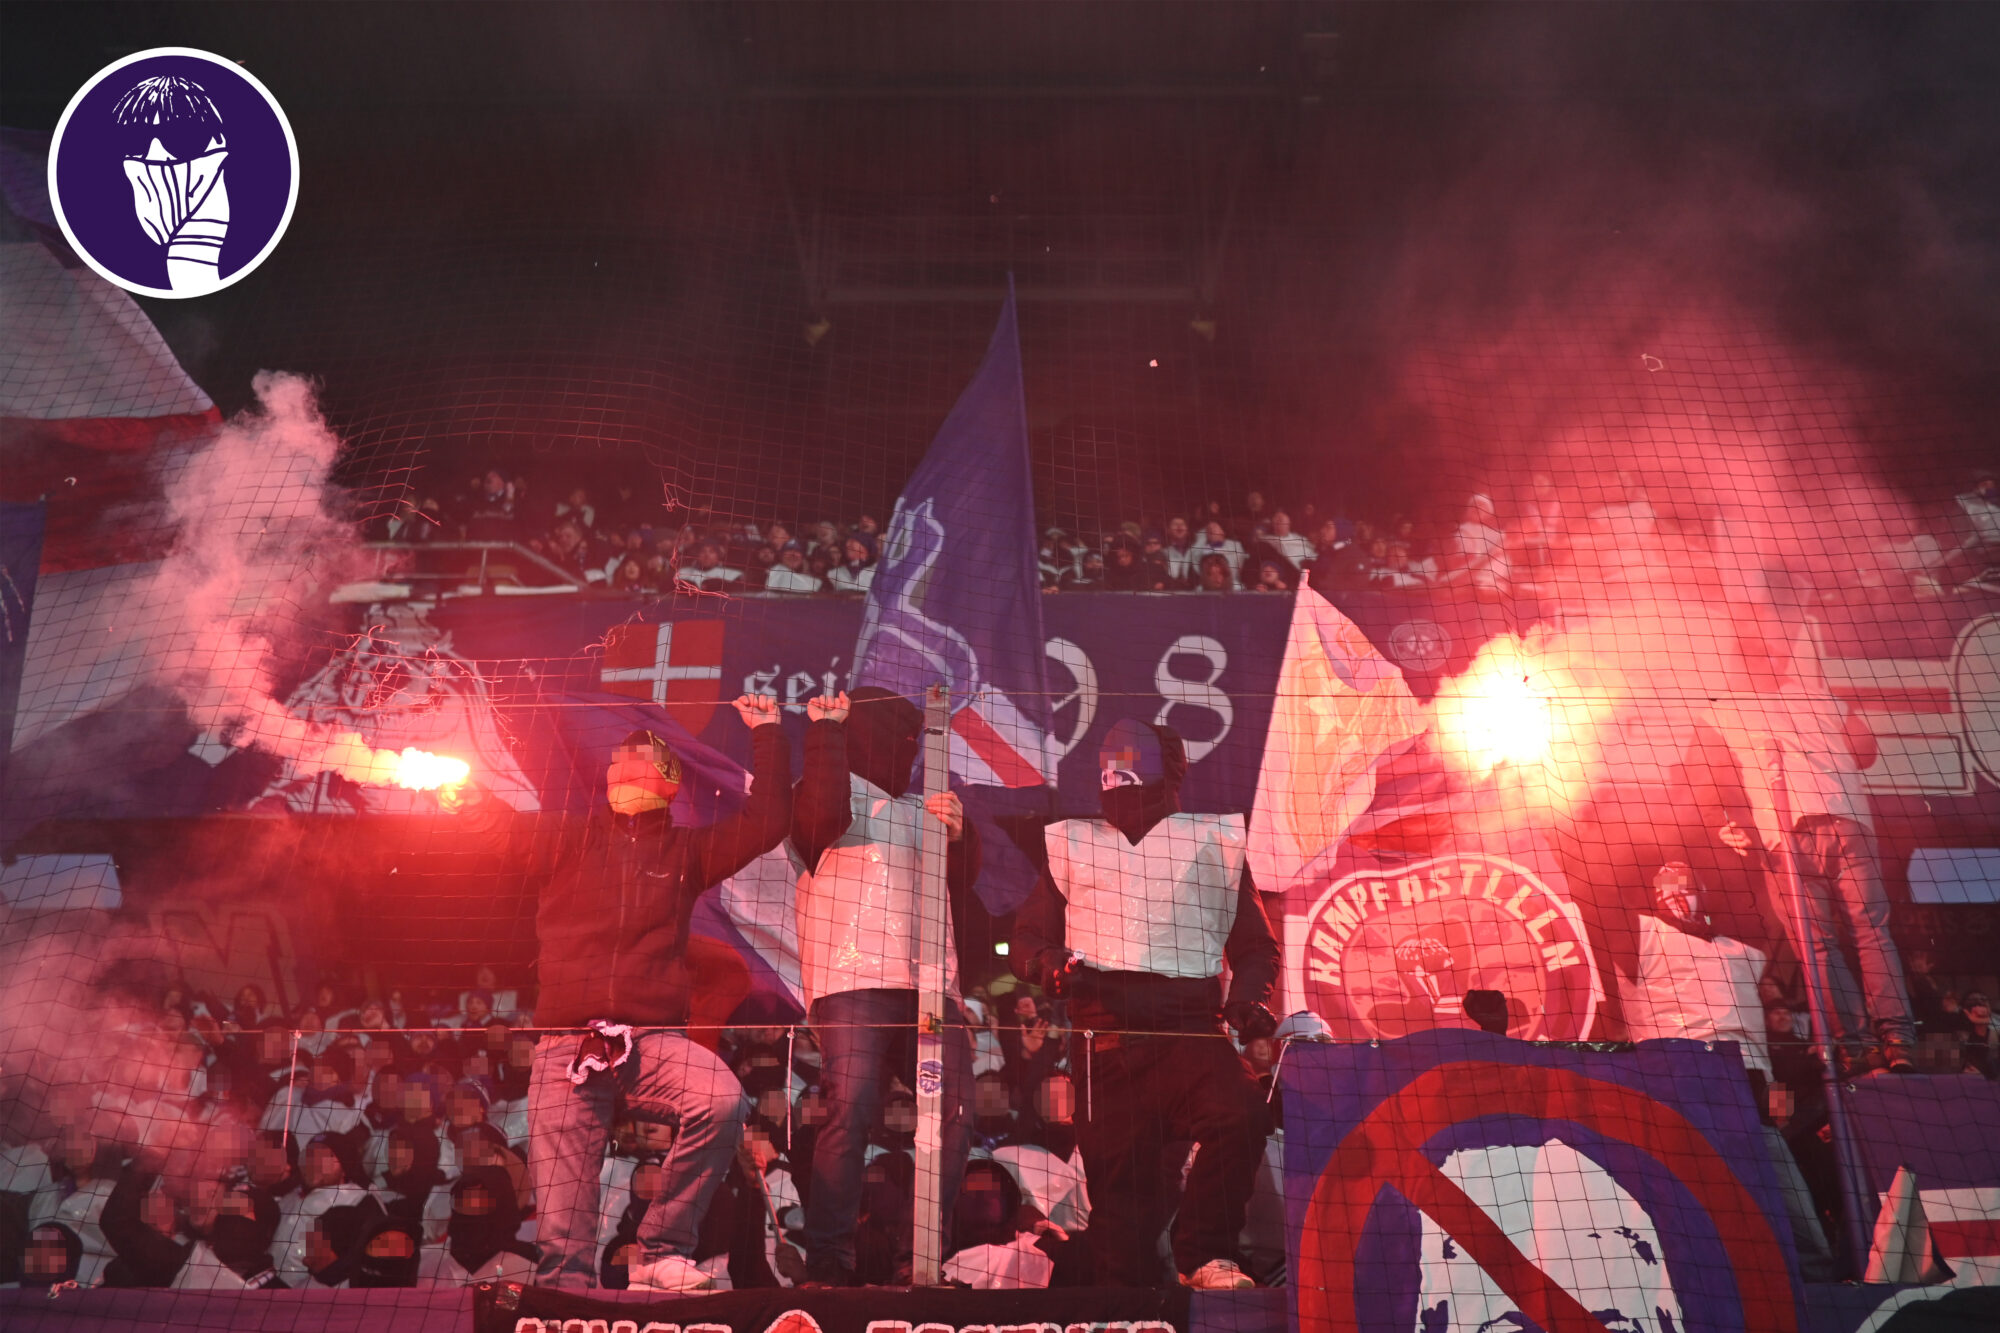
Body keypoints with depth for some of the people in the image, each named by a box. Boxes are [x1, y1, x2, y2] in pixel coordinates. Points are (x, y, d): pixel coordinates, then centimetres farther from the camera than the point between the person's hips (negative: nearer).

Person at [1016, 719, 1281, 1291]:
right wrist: (1051, 964, -3)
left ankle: (1203, 1254, -9)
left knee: (1240, 1111, -26)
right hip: (1107, 1026, 1)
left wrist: (1247, 998, -1)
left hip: (1191, 1024, -1)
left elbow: (1255, 944, 19)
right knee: (1119, 1168, -4)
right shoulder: (1073, 845, 20)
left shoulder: (1215, 843, 17)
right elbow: (1029, 933, 20)